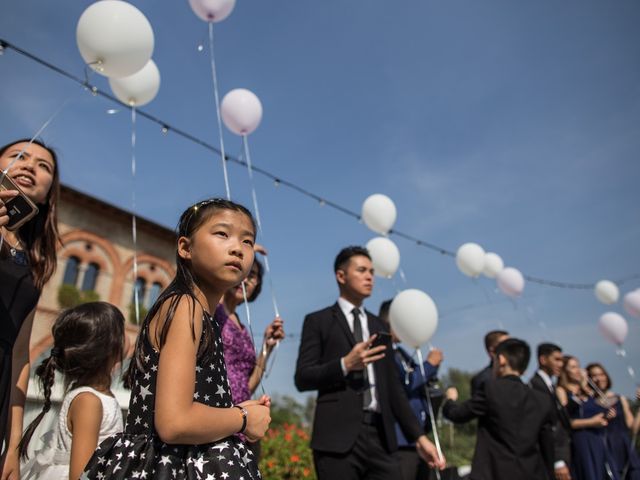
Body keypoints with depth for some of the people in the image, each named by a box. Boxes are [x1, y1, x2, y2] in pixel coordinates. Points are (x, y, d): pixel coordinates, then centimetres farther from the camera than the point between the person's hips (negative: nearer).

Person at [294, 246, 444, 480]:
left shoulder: (378, 325, 16)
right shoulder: (318, 321, 3)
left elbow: (392, 386, 15)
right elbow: (302, 377, -4)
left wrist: (419, 436, 9)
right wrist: (345, 364, -18)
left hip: (379, 435, 4)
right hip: (338, 436, -4)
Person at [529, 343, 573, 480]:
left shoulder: (549, 384, 14)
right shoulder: (537, 384, -16)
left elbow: (559, 420, 11)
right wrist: (557, 462, -20)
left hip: (560, 454, 9)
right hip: (553, 458, -9)